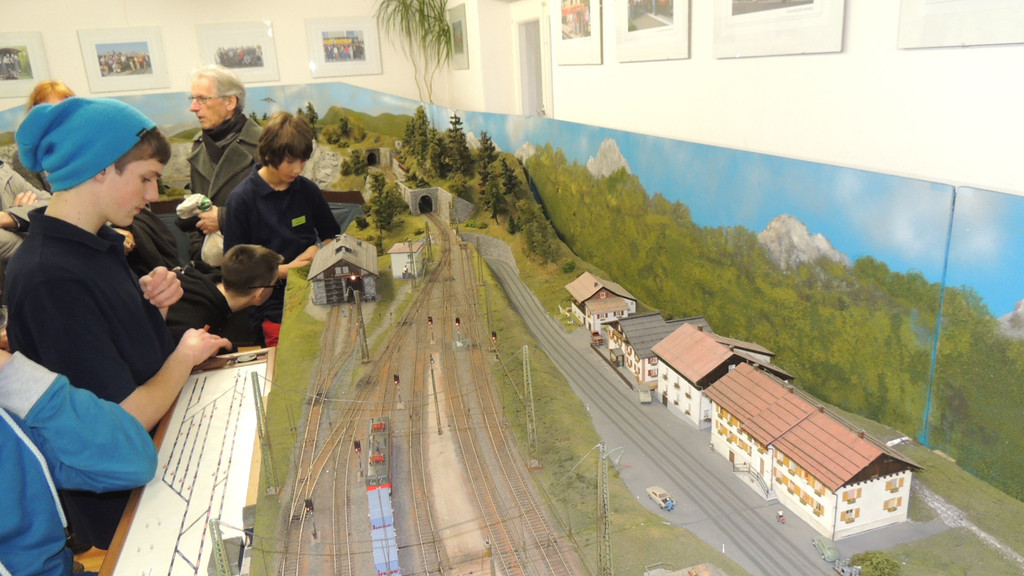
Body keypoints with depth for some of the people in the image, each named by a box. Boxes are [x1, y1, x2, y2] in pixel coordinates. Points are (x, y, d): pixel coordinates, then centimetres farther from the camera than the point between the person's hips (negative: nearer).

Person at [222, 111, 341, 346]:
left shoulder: (307, 190, 9)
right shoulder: (242, 199, -3)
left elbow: (333, 237, 22)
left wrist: (318, 250, 0)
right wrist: (284, 270, -11)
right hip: (273, 306, -4)